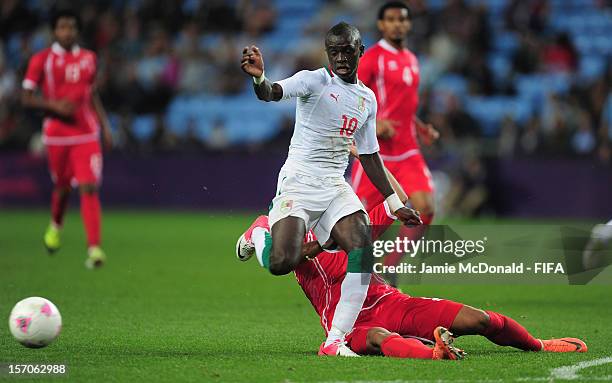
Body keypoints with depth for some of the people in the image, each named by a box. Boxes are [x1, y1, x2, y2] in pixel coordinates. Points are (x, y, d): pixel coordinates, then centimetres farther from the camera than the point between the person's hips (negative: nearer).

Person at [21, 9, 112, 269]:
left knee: (89, 188, -13)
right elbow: (27, 98, -2)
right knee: (62, 186, 13)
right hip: (56, 134, -1)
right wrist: (54, 105, -17)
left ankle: (94, 248, -19)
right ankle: (55, 226, 45)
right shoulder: (41, 60, -3)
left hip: (86, 133, 1)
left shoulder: (88, 58, 8)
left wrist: (105, 126, 13)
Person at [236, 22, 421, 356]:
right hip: (299, 180, -5)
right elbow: (273, 93, -25)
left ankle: (335, 341, -14)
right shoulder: (314, 81, -6)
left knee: (363, 248, -18)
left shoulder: (367, 99, 13)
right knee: (282, 263, -21)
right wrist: (258, 78, -49)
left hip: (336, 187, 5)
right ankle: (258, 234, 18)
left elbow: (369, 156, 22)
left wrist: (395, 204, 21)